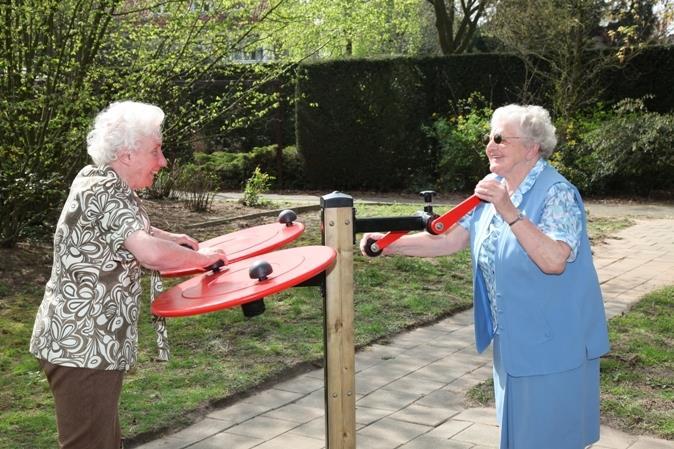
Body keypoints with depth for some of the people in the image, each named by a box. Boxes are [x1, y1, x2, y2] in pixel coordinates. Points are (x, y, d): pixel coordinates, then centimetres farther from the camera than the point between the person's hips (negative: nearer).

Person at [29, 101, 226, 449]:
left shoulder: (95, 179, 11)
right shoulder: (105, 192, -18)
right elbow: (152, 254, -31)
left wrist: (167, 237, 22)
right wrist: (201, 257, -14)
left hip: (86, 339, 10)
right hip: (83, 346, -10)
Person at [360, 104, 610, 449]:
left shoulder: (558, 194, -18)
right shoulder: (493, 189, 5)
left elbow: (554, 260, -31)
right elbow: (451, 239, 3)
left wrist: (509, 212, -36)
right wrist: (391, 244, -6)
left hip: (552, 344, -7)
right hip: (511, 339, 7)